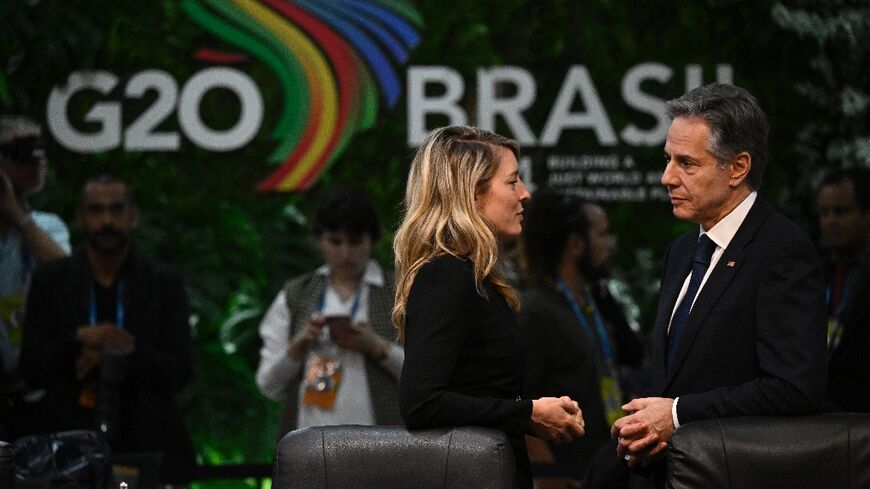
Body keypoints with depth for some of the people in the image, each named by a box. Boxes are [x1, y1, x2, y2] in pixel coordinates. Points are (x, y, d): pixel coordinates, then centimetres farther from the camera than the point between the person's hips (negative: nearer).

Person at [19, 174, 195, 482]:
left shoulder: (164, 284, 5)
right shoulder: (50, 281, 5)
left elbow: (180, 372, 0)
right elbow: (31, 369, 1)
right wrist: (79, 339, -16)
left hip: (145, 444, 0)